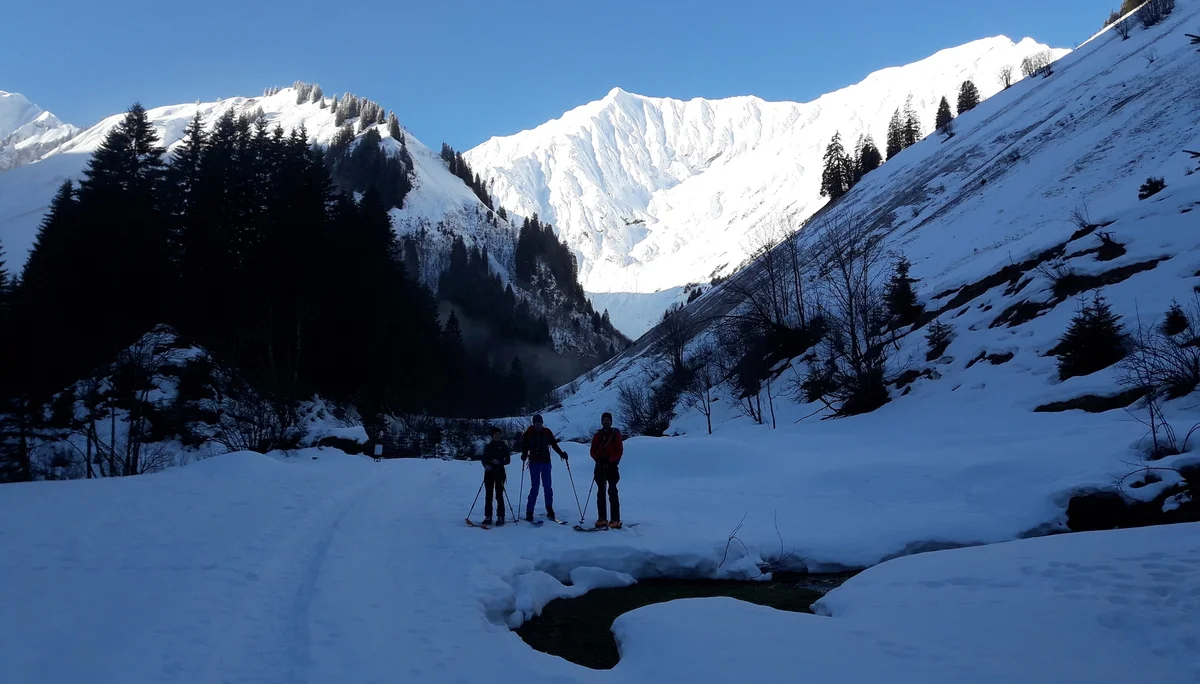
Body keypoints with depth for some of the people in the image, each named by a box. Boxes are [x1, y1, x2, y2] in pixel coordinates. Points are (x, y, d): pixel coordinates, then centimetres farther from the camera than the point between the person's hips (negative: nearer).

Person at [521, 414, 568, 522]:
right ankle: (529, 512, 0)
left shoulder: (547, 432, 3)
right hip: (534, 464, -2)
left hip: (546, 462, 2)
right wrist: (524, 454, -16)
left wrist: (561, 453, 1)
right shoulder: (528, 433, 0)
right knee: (534, 487, -4)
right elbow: (524, 445, 2)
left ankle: (550, 510, 12)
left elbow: (554, 444, 10)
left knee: (547, 487, 2)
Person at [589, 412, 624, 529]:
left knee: (612, 492, -9)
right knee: (601, 493, 4)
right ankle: (602, 518, 8)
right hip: (600, 466, 4)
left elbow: (619, 451, -3)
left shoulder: (616, 434, 2)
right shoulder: (597, 435, 10)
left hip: (612, 466, -3)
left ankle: (615, 520, -10)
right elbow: (593, 451, 8)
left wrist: (610, 460, -16)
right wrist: (598, 459, -12)